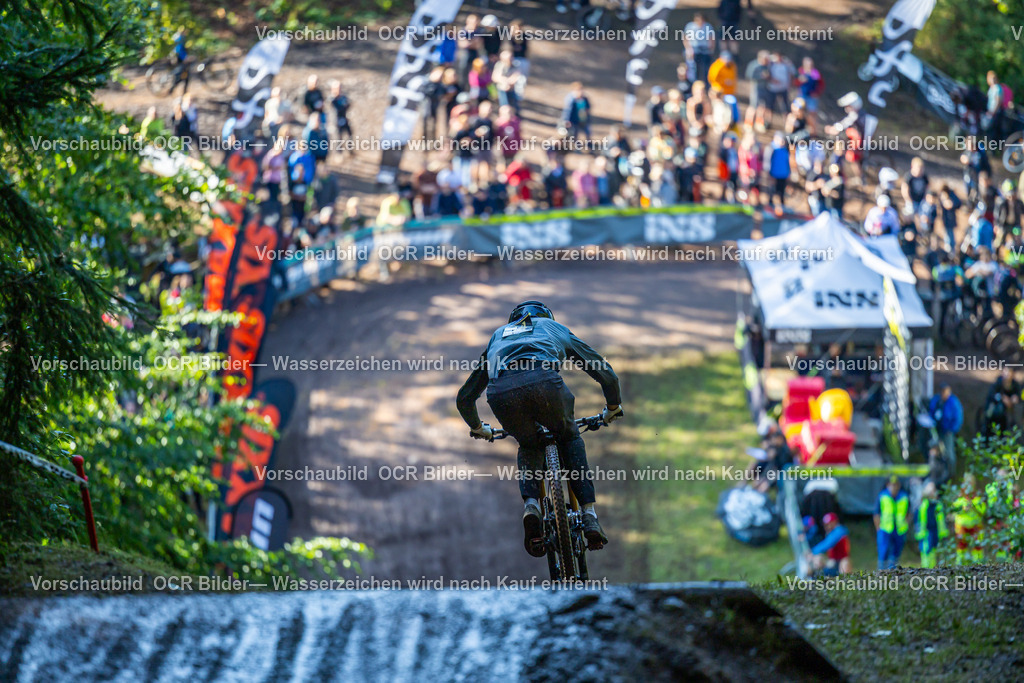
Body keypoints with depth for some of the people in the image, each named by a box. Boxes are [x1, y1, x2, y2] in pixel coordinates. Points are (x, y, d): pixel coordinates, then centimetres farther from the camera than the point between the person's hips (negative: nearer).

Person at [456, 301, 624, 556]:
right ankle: (589, 514, 15)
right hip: (543, 382, -1)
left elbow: (464, 398, 45)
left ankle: (530, 504, 3)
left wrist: (477, 428, 63)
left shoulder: (498, 335, 42)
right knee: (569, 437, 28)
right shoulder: (555, 328, 39)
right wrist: (613, 408, 57)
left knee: (529, 446, 30)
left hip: (501, 391, 1)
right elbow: (607, 375, 39)